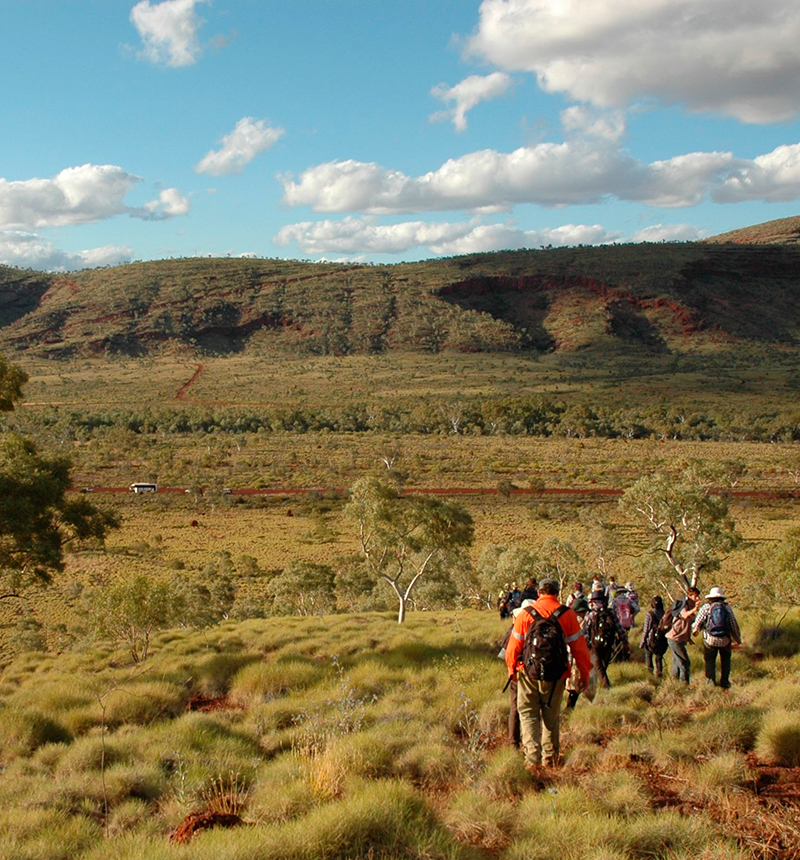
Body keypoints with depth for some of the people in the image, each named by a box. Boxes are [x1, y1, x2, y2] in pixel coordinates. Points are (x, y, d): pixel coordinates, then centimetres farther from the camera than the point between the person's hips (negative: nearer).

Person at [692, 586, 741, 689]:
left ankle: (710, 680, 2)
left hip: (710, 639, -1)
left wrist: (694, 631, 25)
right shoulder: (727, 608, 5)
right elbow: (734, 625, 8)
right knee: (725, 660, 19)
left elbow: (697, 623, 3)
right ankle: (725, 682, 18)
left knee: (710, 660, 12)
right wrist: (738, 640, 20)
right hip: (725, 640, 2)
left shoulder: (706, 607, 0)